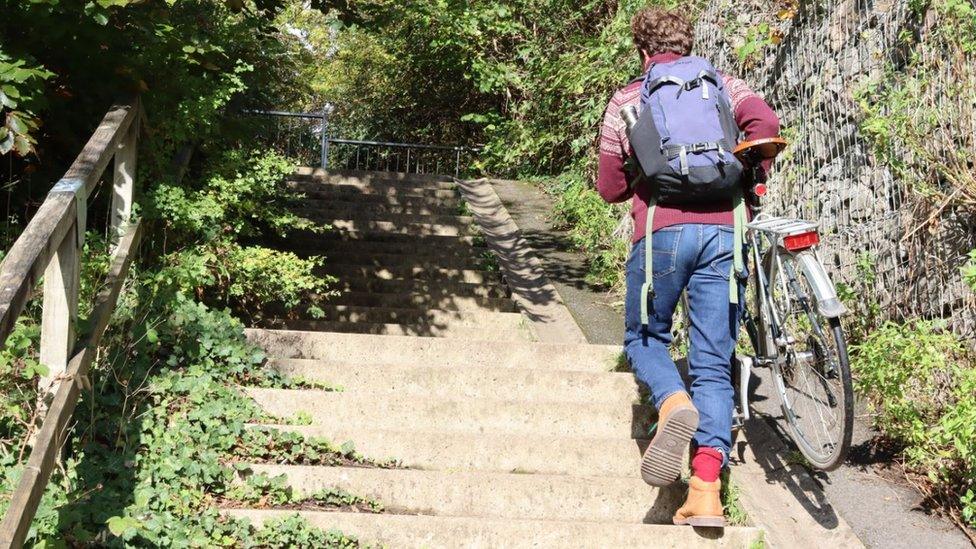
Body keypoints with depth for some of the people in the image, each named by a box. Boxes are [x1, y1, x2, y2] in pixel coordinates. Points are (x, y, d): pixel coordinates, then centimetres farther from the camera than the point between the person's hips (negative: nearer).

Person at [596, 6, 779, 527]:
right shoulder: (722, 84, 17)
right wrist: (749, 184, 11)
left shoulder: (626, 99, 15)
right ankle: (706, 492, -7)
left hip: (662, 232, -1)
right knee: (714, 366, 4)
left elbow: (610, 187, 14)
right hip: (724, 231, 1)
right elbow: (764, 122, -3)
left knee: (645, 337, 20)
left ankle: (673, 404, -14)